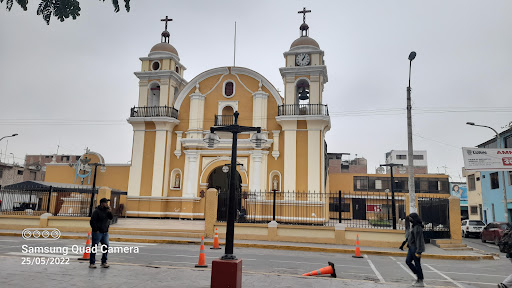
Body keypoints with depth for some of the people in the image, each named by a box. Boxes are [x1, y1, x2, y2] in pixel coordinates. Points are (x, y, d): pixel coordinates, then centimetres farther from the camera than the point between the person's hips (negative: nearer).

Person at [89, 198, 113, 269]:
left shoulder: (106, 210, 9)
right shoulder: (97, 211, -11)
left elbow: (111, 218, 5)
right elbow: (92, 221, -13)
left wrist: (109, 212, -11)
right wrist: (96, 230, -13)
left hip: (105, 232, 7)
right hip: (97, 233, -7)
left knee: (106, 247, 6)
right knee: (94, 248, 2)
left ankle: (104, 262, 15)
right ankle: (92, 263, 10)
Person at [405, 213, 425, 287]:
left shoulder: (417, 228, -19)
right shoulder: (415, 226, 12)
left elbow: (419, 240, -22)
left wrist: (418, 252, -23)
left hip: (416, 247, -10)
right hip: (412, 247, 10)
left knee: (417, 264, 0)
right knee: (408, 261, 11)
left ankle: (421, 282, 11)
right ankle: (418, 276, 20)